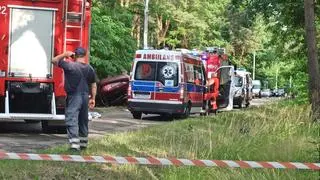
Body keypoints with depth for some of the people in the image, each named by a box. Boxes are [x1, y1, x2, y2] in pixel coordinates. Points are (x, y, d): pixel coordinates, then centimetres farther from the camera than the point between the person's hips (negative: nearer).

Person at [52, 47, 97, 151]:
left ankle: (74, 144, -17)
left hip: (74, 97, -6)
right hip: (85, 96, 6)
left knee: (72, 120, -7)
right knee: (83, 121, 18)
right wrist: (93, 98, 15)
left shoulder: (70, 66, -10)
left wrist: (65, 54, 7)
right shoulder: (89, 69, 5)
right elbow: (93, 85, 9)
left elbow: (54, 60, -2)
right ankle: (83, 143, 29)